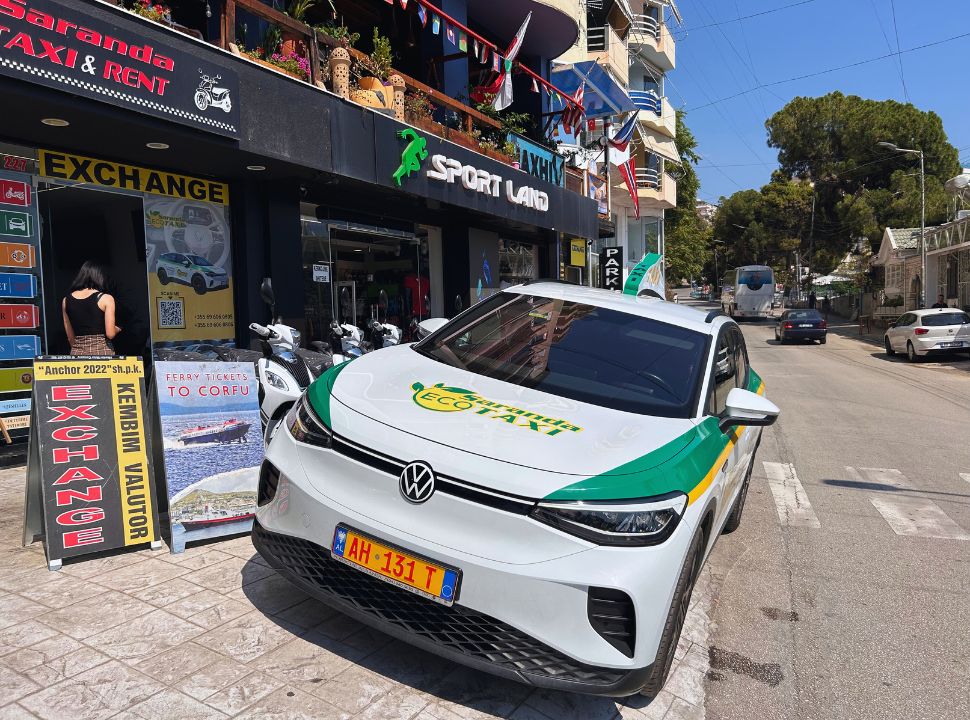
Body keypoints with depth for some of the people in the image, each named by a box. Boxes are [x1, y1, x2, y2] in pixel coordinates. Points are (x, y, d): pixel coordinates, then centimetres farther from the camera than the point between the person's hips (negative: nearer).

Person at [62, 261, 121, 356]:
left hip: (77, 353, 4)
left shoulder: (66, 300, 9)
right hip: (101, 351, -4)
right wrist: (116, 329, 13)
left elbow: (70, 337, 11)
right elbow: (110, 334, -8)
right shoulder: (106, 298, -4)